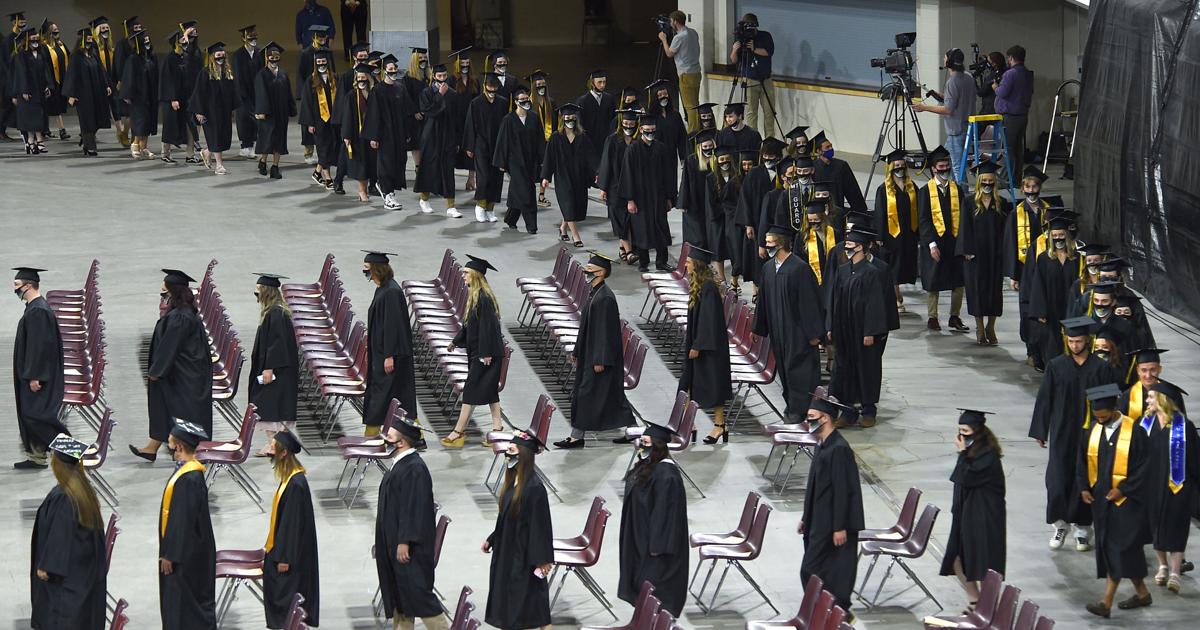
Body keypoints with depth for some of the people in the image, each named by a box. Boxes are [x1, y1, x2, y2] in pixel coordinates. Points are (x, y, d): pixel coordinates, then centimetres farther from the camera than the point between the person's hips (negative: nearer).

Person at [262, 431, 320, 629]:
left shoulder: (296, 484, -25)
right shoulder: (290, 477, 5)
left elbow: (293, 522, -23)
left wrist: (284, 558, -19)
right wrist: (273, 547, 19)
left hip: (292, 551, -9)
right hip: (282, 548, 9)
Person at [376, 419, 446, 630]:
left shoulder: (414, 468, -20)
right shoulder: (399, 464, 11)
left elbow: (414, 508, -22)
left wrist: (405, 542, -23)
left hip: (409, 545, -10)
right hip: (394, 541, 10)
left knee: (416, 591, -7)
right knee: (398, 591, 13)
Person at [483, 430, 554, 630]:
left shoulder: (534, 487, -20)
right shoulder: (512, 480, 5)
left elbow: (540, 524, -19)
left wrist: (542, 559, -18)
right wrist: (491, 540, 24)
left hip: (525, 552, -9)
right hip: (507, 548, 9)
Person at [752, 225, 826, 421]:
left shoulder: (799, 268, -18)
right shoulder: (768, 268, 4)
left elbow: (810, 301, -16)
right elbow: (763, 299, 13)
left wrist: (814, 333, -16)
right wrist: (758, 328, 16)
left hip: (798, 329, -7)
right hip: (778, 328, 7)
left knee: (797, 367, -2)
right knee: (784, 367, 15)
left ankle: (799, 408, 7)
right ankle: (792, 404, 28)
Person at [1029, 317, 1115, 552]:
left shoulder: (1101, 369, -3)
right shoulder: (1056, 366, 0)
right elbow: (1044, 399, 3)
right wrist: (1040, 432, 2)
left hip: (1089, 434, -1)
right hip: (1061, 433, 1)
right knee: (1058, 479, -3)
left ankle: (1082, 528, 15)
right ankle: (1060, 524, 12)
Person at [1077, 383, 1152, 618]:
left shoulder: (1134, 432, -13)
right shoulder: (1094, 430, 3)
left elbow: (1143, 466, -10)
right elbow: (1083, 461, 13)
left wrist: (1122, 489, -14)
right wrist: (1084, 488, 2)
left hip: (1125, 499, -6)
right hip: (1100, 497, 6)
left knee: (1118, 548, -8)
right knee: (1107, 548, 11)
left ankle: (1107, 602, -8)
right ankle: (1142, 593, 25)